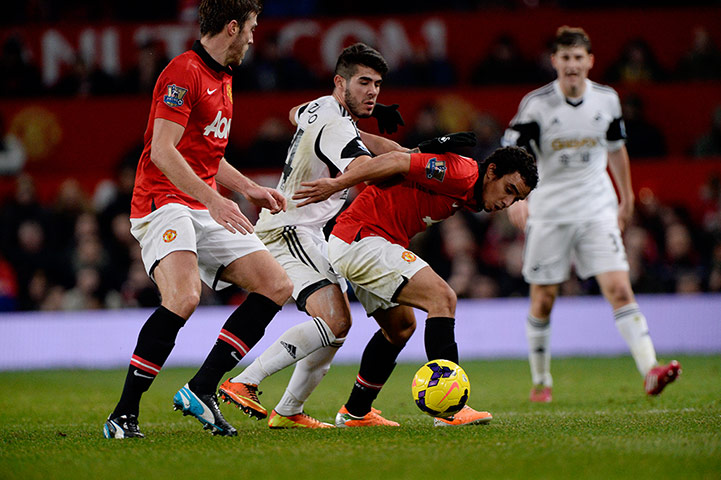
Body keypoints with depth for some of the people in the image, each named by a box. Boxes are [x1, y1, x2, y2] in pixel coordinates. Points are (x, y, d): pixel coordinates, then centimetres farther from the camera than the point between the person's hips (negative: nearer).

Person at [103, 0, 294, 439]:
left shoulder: (222, 80, 20)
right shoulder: (184, 73, -11)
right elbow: (162, 151, -20)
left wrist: (249, 188, 25)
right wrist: (213, 200, -25)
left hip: (207, 211, 10)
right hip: (165, 203, -9)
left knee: (278, 285, 0)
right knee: (184, 297, -30)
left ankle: (201, 390, -1)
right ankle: (124, 415, -22)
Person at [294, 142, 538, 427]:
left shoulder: (467, 197, 14)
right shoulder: (462, 174, -17)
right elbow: (399, 161, -20)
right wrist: (336, 185, -19)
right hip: (364, 240, -11)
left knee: (401, 326, 23)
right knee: (442, 298, -18)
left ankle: (355, 412, 33)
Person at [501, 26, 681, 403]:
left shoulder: (606, 99, 1)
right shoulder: (536, 104, -10)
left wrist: (627, 198, 24)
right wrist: (515, 197, -30)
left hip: (597, 212, 1)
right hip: (548, 213, -1)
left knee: (620, 290, -13)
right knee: (543, 301, 6)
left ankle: (650, 370, -20)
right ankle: (541, 383, 24)